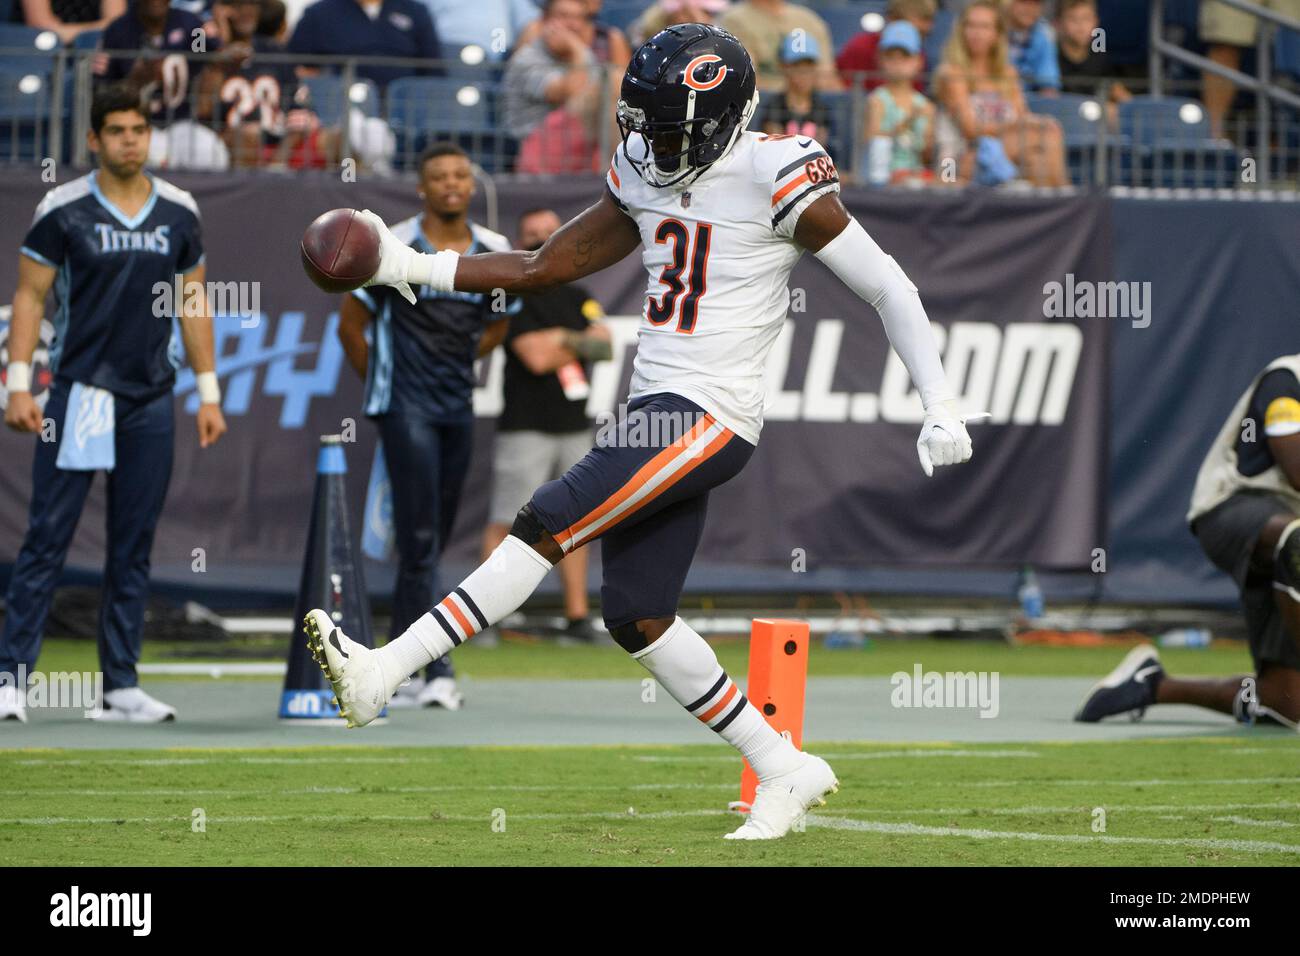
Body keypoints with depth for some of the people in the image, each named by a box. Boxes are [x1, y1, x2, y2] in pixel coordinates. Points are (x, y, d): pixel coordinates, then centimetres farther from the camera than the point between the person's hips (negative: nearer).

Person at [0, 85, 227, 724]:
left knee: (134, 548, 5)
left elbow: (193, 303, 14)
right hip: (78, 393, -4)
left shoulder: (178, 212, 7)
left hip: (151, 400, 4)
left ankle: (121, 687, 10)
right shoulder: (63, 210, -4)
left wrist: (208, 394, 10)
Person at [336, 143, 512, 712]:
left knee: (430, 544, 9)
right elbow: (350, 325, 2)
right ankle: (436, 673, -16)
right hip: (406, 411, -5)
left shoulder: (496, 254, 8)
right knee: (420, 541, -12)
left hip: (458, 409, 5)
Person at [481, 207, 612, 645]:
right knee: (505, 522, -10)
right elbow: (536, 358, -15)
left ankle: (577, 616, 11)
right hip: (526, 427, -6)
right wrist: (581, 343, -3)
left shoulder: (578, 298, 15)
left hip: (575, 426, 6)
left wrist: (559, 339, -14)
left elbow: (604, 346, 1)